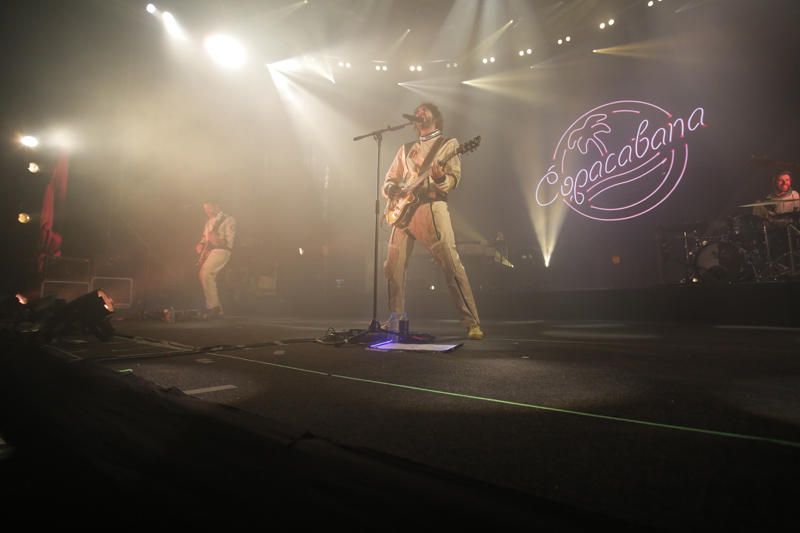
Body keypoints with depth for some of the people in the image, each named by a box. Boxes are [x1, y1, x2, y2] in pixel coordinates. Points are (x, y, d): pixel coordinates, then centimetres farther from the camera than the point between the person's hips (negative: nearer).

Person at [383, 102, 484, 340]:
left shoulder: (448, 144, 13)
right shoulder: (405, 149, 25)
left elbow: (454, 179, -1)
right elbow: (389, 180, 22)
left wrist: (440, 179, -24)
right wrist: (393, 189, -1)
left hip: (432, 207, -5)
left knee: (451, 265, -14)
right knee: (393, 265, 2)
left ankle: (472, 323, -9)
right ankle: (396, 318, 19)